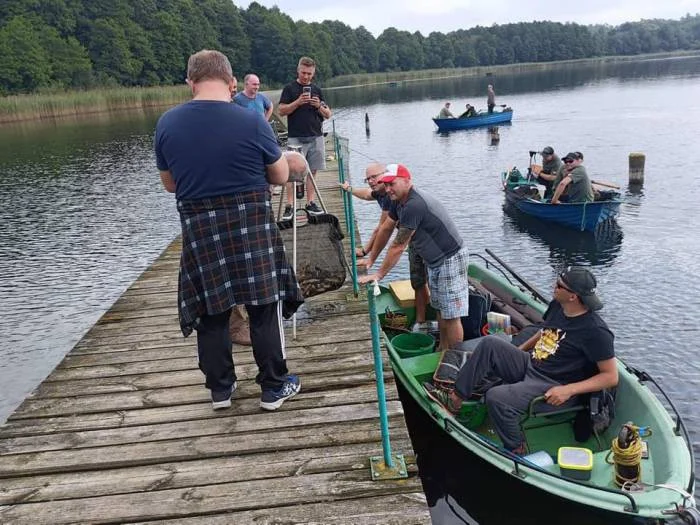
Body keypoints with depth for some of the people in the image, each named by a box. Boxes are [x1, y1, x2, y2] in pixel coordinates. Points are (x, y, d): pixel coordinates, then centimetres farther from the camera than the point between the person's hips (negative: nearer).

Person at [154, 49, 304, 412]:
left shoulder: (166, 124, -2)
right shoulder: (251, 121, -11)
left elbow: (169, 184, 9)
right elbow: (281, 176, 0)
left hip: (198, 229, 3)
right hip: (251, 226, -2)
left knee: (210, 311, 14)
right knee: (264, 307, 9)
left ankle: (220, 389, 26)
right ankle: (273, 387, 19)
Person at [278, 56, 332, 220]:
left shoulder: (317, 90, 14)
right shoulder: (290, 88, 4)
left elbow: (328, 114, 13)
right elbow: (282, 110, -3)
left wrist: (319, 106, -7)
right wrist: (298, 102, -15)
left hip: (316, 137, 4)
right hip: (296, 138, -4)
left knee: (312, 171, 5)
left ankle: (310, 203, 11)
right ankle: (289, 206, -3)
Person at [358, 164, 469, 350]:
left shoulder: (414, 205, -28)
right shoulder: (400, 201, 4)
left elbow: (398, 246, -24)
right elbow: (386, 229, 13)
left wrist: (379, 275, -15)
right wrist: (371, 260, 14)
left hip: (451, 260, -10)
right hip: (435, 261, 10)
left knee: (451, 314, -4)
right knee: (440, 309, 19)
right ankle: (443, 351, 31)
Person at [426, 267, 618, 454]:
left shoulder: (595, 331, -20)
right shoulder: (557, 306, 3)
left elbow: (611, 377, -18)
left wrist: (568, 390, -24)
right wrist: (515, 352, 18)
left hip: (553, 388, -8)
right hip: (529, 365, 8)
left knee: (496, 398, -27)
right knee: (490, 343, -8)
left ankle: (519, 453, -4)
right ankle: (454, 400, -7)